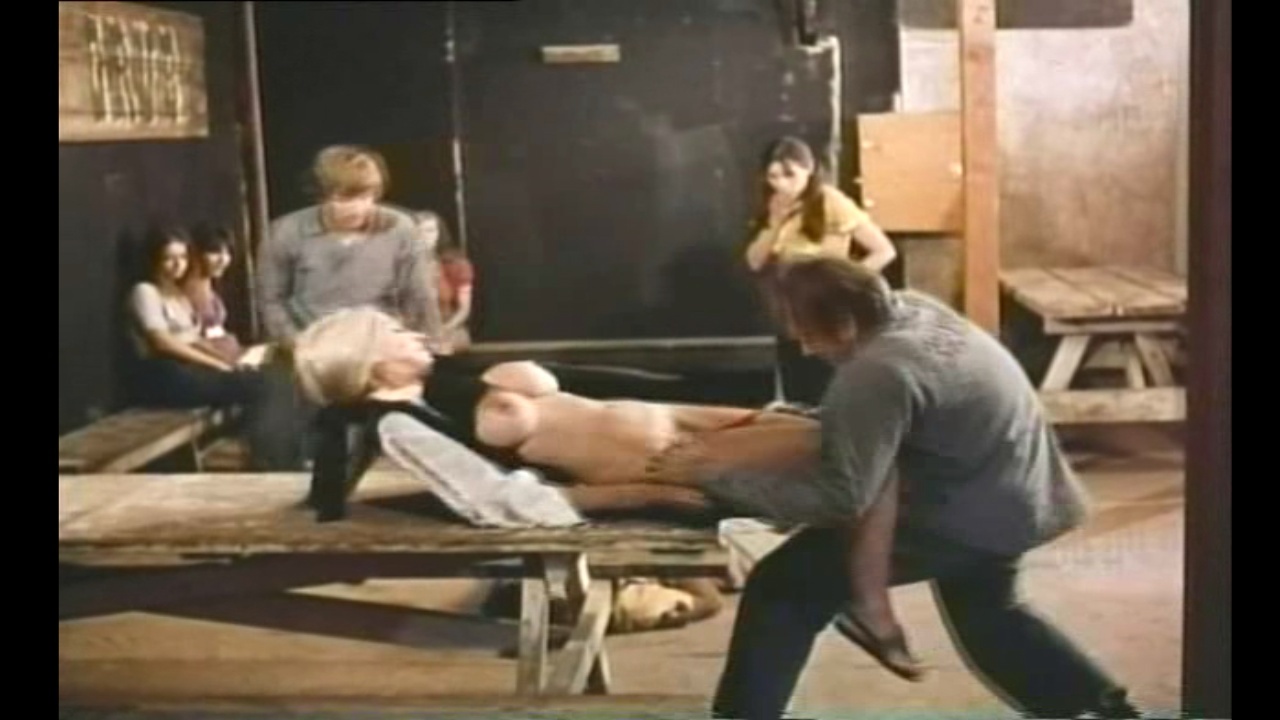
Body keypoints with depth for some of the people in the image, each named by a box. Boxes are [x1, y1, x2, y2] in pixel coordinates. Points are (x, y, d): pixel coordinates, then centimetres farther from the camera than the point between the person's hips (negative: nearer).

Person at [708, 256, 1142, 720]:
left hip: (971, 512, -10)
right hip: (1010, 497, 10)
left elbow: (840, 495, -31)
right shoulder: (911, 310, 1)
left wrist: (717, 473, -29)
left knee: (783, 588, -9)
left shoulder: (878, 372, -28)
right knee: (984, 614, 36)